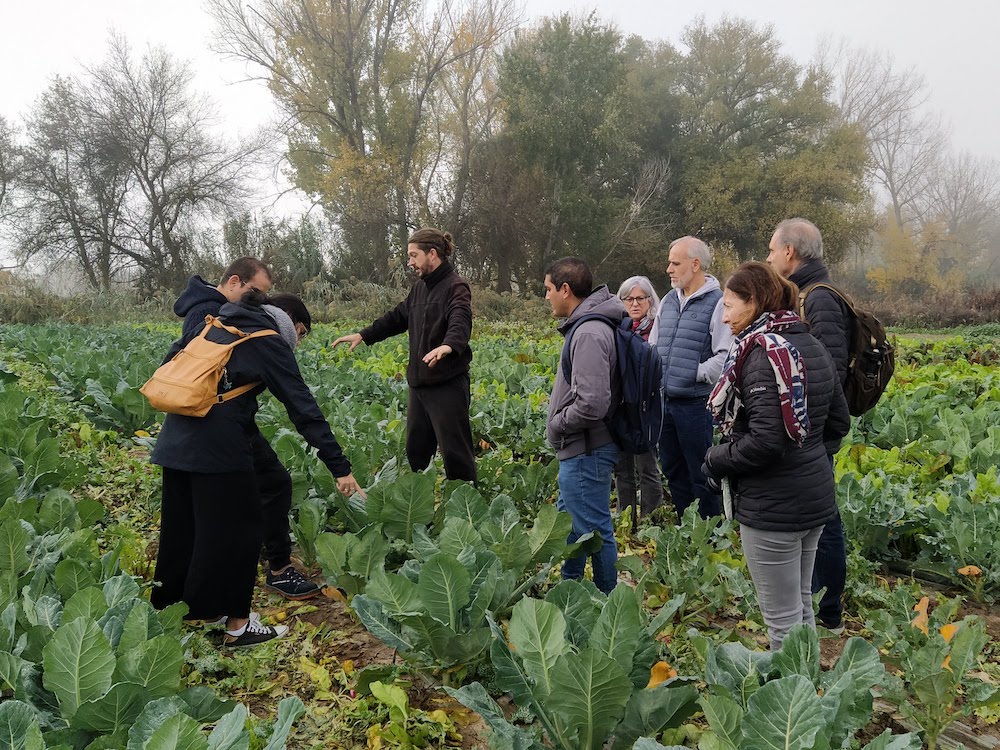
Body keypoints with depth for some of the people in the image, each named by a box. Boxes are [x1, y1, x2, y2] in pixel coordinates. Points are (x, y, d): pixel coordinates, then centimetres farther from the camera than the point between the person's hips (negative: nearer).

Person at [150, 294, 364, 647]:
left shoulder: (214, 325, 20)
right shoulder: (269, 342, 0)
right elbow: (302, 407, -5)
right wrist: (339, 466, -6)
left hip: (176, 438, 7)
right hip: (218, 443, -7)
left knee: (182, 525, 19)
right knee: (237, 529, 5)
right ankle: (236, 625, 14)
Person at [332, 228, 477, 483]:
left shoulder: (455, 287, -13)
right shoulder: (420, 287, 14)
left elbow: (461, 320, -31)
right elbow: (398, 317, 24)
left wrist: (448, 345, -52)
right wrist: (363, 335, 17)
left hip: (448, 383, -9)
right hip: (419, 382, 9)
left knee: (455, 452, -3)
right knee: (415, 449, 16)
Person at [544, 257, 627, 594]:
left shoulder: (590, 334, -23)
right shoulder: (586, 325, 9)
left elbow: (592, 404, -30)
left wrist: (557, 425, -14)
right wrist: (560, 425, 11)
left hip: (586, 454, -11)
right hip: (580, 451, 11)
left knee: (595, 531, 3)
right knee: (569, 523, 24)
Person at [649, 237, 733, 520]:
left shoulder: (717, 303, -11)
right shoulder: (669, 300, 12)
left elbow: (726, 355, -19)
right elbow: (652, 346, 21)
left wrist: (697, 374, -14)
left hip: (695, 403, -8)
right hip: (664, 401, 8)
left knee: (701, 475, 1)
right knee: (673, 472, 17)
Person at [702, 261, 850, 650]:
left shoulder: (762, 352, -19)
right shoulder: (812, 345, 7)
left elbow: (765, 441, -25)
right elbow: (838, 423, 15)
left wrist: (715, 461, -11)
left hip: (774, 505, -9)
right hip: (815, 492, 9)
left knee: (782, 619, 3)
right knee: (802, 605, 22)